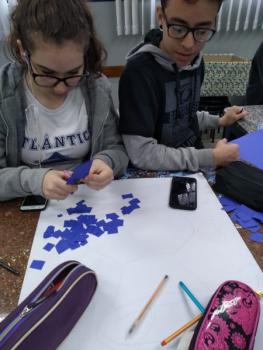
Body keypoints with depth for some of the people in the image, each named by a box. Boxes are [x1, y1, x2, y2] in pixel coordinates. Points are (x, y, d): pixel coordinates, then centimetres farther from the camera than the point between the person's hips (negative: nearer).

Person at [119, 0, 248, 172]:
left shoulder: (195, 61, 1)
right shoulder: (138, 72, -22)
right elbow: (142, 154, -26)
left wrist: (219, 121, 6)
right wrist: (212, 158, -19)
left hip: (194, 159, 6)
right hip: (162, 174, -6)